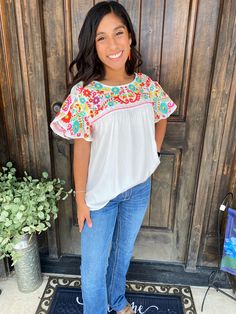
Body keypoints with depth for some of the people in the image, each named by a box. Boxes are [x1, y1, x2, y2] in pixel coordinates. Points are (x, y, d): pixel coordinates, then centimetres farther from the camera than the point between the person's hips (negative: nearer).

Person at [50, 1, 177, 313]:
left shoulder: (147, 86, -7)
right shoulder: (84, 94, -19)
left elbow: (161, 120, 12)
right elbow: (81, 149, -14)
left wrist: (151, 156, 4)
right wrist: (81, 199, -9)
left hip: (139, 188, 4)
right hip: (100, 192, -3)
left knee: (124, 251, 26)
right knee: (94, 263, 13)